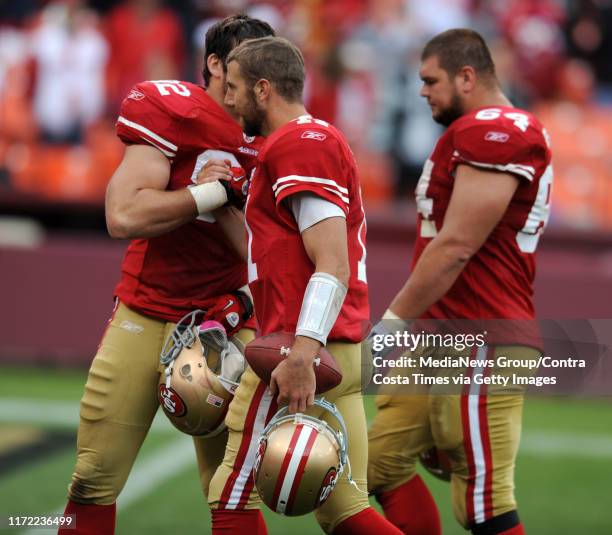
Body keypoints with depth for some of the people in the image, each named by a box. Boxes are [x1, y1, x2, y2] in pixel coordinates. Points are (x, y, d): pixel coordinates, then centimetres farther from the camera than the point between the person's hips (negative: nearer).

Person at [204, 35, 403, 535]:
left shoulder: (300, 145, -11)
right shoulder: (319, 140, 22)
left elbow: (332, 266, -20)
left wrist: (302, 353, -29)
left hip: (302, 353, -10)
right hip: (346, 355, 10)